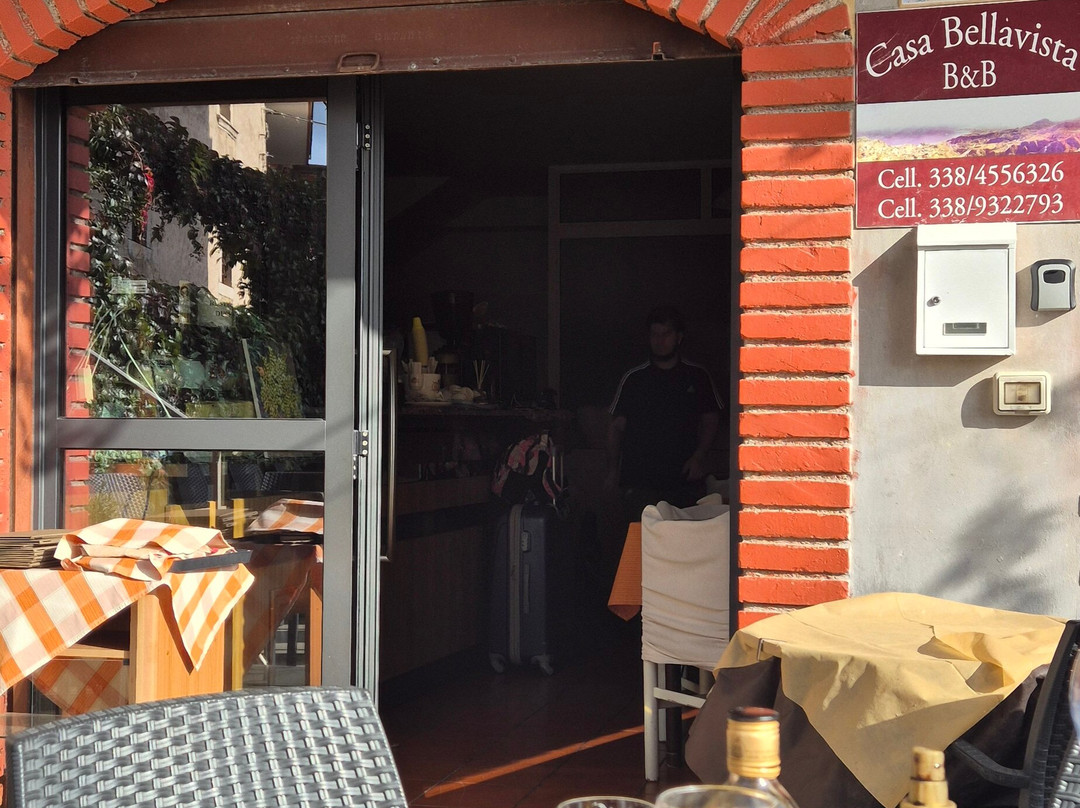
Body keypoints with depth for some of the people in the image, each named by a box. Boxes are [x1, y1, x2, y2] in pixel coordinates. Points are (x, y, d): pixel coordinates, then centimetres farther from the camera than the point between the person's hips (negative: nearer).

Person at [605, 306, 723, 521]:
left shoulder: (698, 376, 9)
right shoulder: (634, 378, 7)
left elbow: (711, 420, 12)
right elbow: (616, 427, 10)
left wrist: (699, 456, -3)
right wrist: (612, 469, 3)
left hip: (686, 480, 1)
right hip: (640, 484, 0)